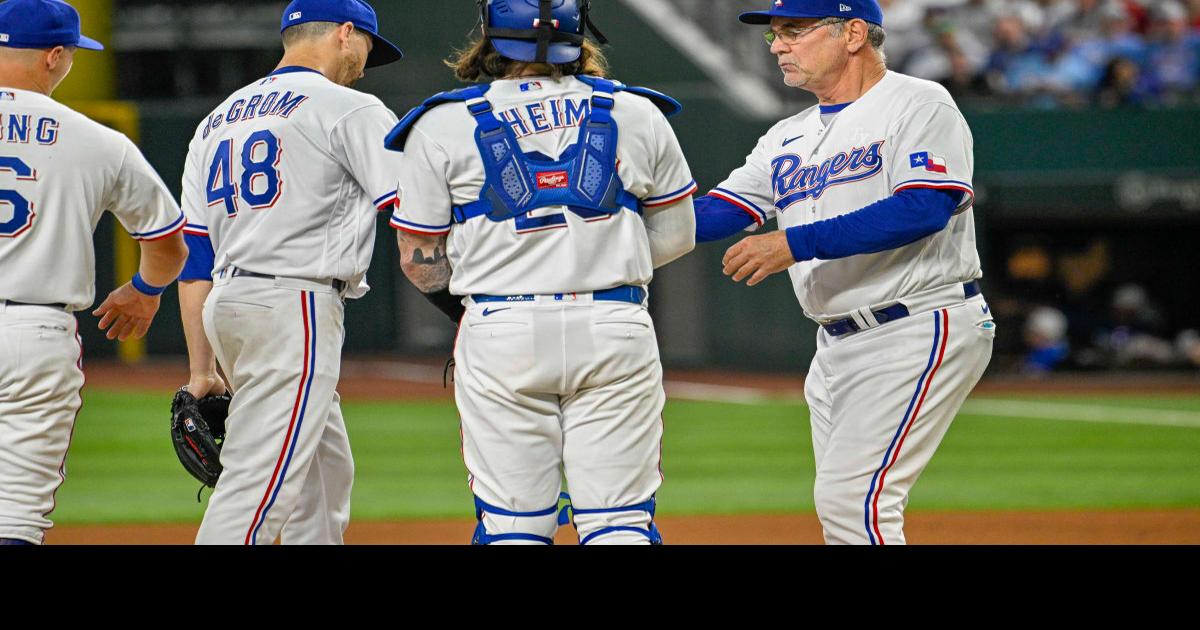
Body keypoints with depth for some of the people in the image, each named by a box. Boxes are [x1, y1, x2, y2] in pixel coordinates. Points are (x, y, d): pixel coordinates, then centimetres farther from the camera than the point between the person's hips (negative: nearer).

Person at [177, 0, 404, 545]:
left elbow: (193, 260, 17)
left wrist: (201, 371, 17)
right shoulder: (348, 110, -1)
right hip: (296, 307, -8)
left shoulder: (217, 121, 20)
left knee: (326, 471, 18)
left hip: (224, 306, 8)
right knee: (261, 479, -14)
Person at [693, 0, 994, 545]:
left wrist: (794, 244, -23)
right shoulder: (788, 139, 17)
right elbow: (714, 214, 10)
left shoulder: (918, 106, -7)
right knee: (843, 505, 8)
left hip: (920, 332, -9)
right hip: (836, 350, 9)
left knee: (852, 498, -19)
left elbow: (924, 209, -22)